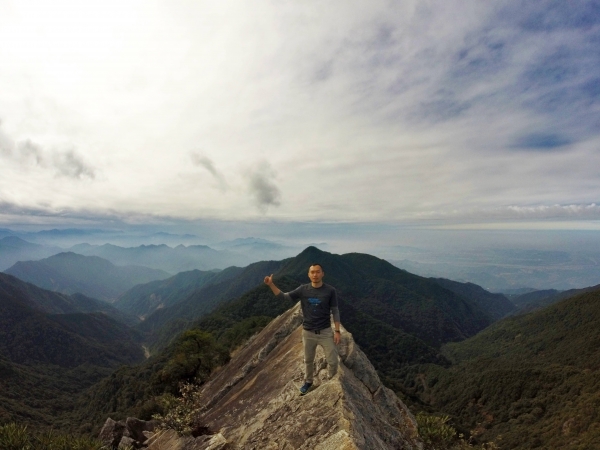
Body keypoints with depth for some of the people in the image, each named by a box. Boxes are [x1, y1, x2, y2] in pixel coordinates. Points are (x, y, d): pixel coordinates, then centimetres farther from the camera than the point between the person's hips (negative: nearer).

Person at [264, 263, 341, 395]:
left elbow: (335, 311, -4)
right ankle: (308, 381, 44)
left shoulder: (330, 290, -12)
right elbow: (284, 297, -5)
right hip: (308, 332, 2)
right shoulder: (303, 289, -8)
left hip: (325, 332, -2)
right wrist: (271, 285, -18)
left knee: (333, 361, 3)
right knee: (308, 360, 19)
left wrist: (337, 331, -7)